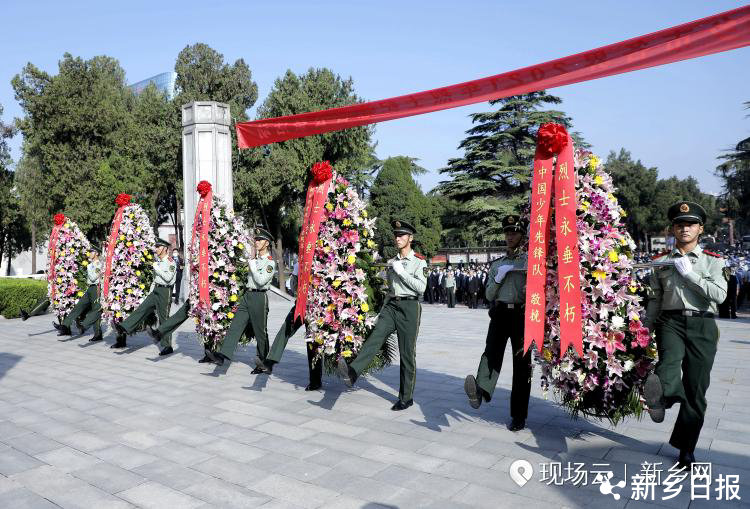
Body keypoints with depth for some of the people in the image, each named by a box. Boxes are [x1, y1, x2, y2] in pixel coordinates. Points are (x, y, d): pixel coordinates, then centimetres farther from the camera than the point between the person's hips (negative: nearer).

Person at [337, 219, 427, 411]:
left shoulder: (419, 261, -1)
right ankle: (352, 372, -39)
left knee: (407, 354, 1)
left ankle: (406, 397, 12)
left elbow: (421, 287, -13)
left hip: (409, 307, -4)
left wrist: (401, 272, -14)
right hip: (391, 306, 4)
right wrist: (383, 310, 19)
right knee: (375, 337, -20)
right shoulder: (391, 262, 16)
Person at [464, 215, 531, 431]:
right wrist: (498, 278, -1)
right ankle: (480, 391, -48)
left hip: (522, 314, -2)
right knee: (492, 351, -24)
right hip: (500, 314, 2)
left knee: (521, 365, 0)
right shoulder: (496, 265, 21)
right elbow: (488, 295, 15)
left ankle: (518, 417, 8)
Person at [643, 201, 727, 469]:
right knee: (669, 361, -33)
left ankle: (686, 449, 13)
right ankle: (661, 395, -60)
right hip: (670, 322, 1)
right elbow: (655, 299, 15)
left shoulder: (712, 261, 10)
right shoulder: (661, 262, 13)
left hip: (702, 326, -1)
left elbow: (719, 295, -6)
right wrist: (644, 331, 11)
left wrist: (690, 273, -10)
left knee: (696, 390, 1)